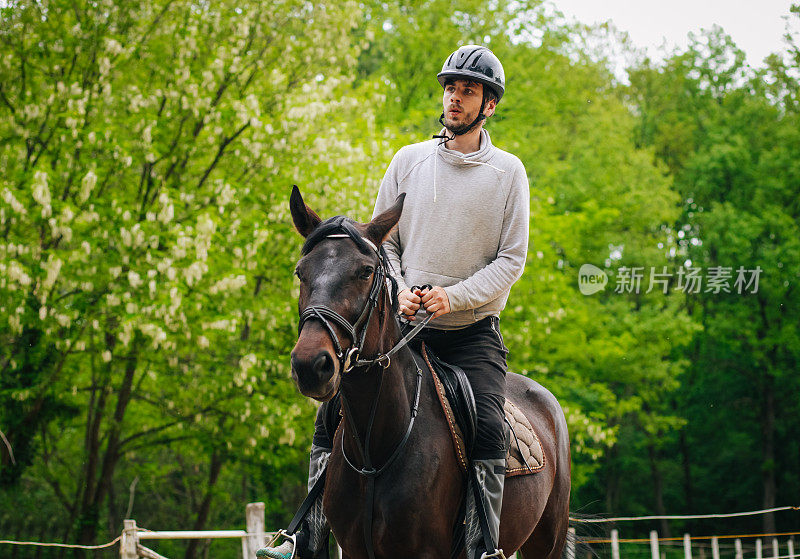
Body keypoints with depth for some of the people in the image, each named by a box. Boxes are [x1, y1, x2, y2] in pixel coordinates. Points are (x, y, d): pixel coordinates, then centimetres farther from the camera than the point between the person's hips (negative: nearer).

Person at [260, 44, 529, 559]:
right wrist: (397, 290, -10)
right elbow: (382, 242, 10)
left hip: (473, 331, -2)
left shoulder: (508, 172, 0)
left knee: (490, 428, -24)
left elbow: (512, 258, -3)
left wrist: (455, 295, -17)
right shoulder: (408, 161, 7)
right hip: (403, 324, 2)